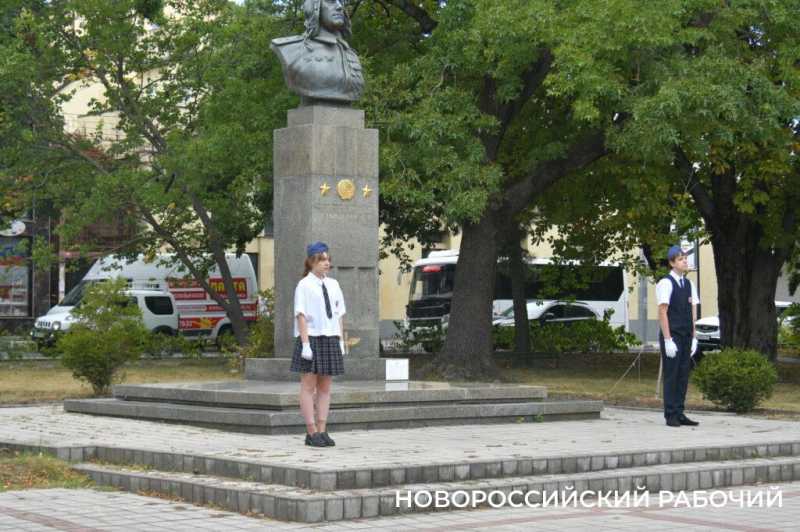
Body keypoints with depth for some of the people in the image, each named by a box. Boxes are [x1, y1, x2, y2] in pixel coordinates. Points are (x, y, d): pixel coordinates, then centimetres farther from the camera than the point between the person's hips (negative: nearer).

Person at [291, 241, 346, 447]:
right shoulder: (304, 285, -7)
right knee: (308, 385, -1)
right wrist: (305, 343, -18)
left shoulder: (333, 285, 11)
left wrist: (341, 340, 8)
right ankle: (311, 432, 1)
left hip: (330, 338, 6)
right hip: (311, 338, -6)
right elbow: (301, 315, -12)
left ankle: (322, 431, 10)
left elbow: (339, 314, 14)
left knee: (325, 387, 7)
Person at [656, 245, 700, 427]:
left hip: (686, 337, 7)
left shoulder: (689, 284, 12)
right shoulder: (666, 283, -9)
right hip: (671, 336, -7)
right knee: (671, 376, -3)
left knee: (683, 375, 8)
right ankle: (670, 416, 2)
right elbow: (662, 312, -13)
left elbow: (693, 312, 14)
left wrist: (693, 338, 8)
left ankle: (679, 414, 13)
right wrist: (668, 340, -16)